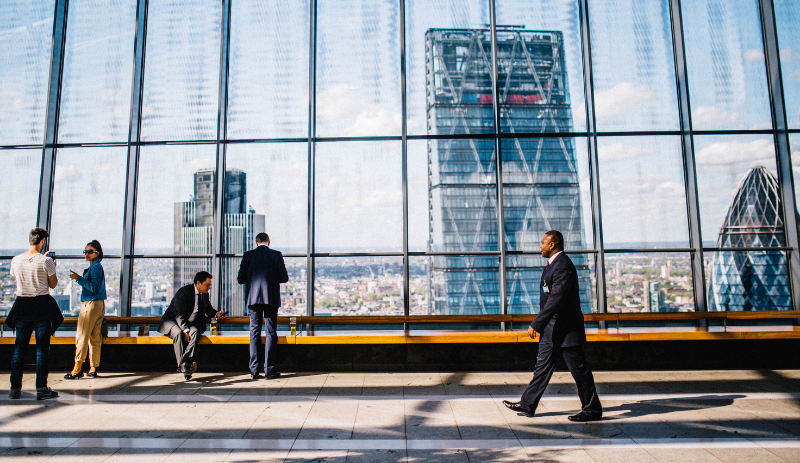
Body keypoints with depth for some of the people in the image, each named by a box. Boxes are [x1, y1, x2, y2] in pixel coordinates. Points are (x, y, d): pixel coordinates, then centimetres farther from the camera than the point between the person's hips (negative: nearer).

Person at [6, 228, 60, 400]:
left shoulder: (16, 260, 2)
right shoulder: (46, 260, -11)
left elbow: (17, 279, 18)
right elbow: (53, 284, -2)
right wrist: (52, 268, 13)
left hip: (22, 305, 4)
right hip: (42, 305, -4)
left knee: (19, 347, 12)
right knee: (42, 347, 1)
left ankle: (15, 388, 14)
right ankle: (41, 389, 3)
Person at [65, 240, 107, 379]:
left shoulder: (96, 267, -12)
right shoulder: (97, 267, 17)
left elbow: (94, 288, -19)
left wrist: (79, 278, -20)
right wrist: (80, 278, 18)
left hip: (91, 305, -10)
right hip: (99, 305, 10)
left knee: (82, 336, -5)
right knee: (95, 337, 9)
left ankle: (77, 369, -2)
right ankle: (93, 369, 13)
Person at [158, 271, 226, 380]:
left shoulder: (205, 294, 5)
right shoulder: (183, 292, -16)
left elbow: (208, 310, 20)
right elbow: (179, 315, -22)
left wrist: (216, 314, -3)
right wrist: (185, 330, -32)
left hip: (191, 324, 5)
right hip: (173, 321, -4)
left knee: (194, 332, -30)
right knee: (178, 333, -36)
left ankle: (187, 362, -43)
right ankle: (182, 365, -39)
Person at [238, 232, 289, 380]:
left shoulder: (248, 255, 2)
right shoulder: (276, 255, -1)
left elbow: (240, 279, 2)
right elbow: (284, 278, -3)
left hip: (253, 298, 2)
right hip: (271, 299, -1)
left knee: (254, 333, 9)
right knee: (271, 333, 4)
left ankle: (254, 370, 10)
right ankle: (269, 369, 5)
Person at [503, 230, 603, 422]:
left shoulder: (563, 266, -20)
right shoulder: (553, 264, 13)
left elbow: (556, 300, -27)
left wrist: (536, 324, -26)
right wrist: (540, 325, 22)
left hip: (566, 329, -10)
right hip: (552, 329, 11)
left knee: (579, 370, 2)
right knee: (543, 366, 13)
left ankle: (593, 410, 17)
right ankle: (527, 405, 20)